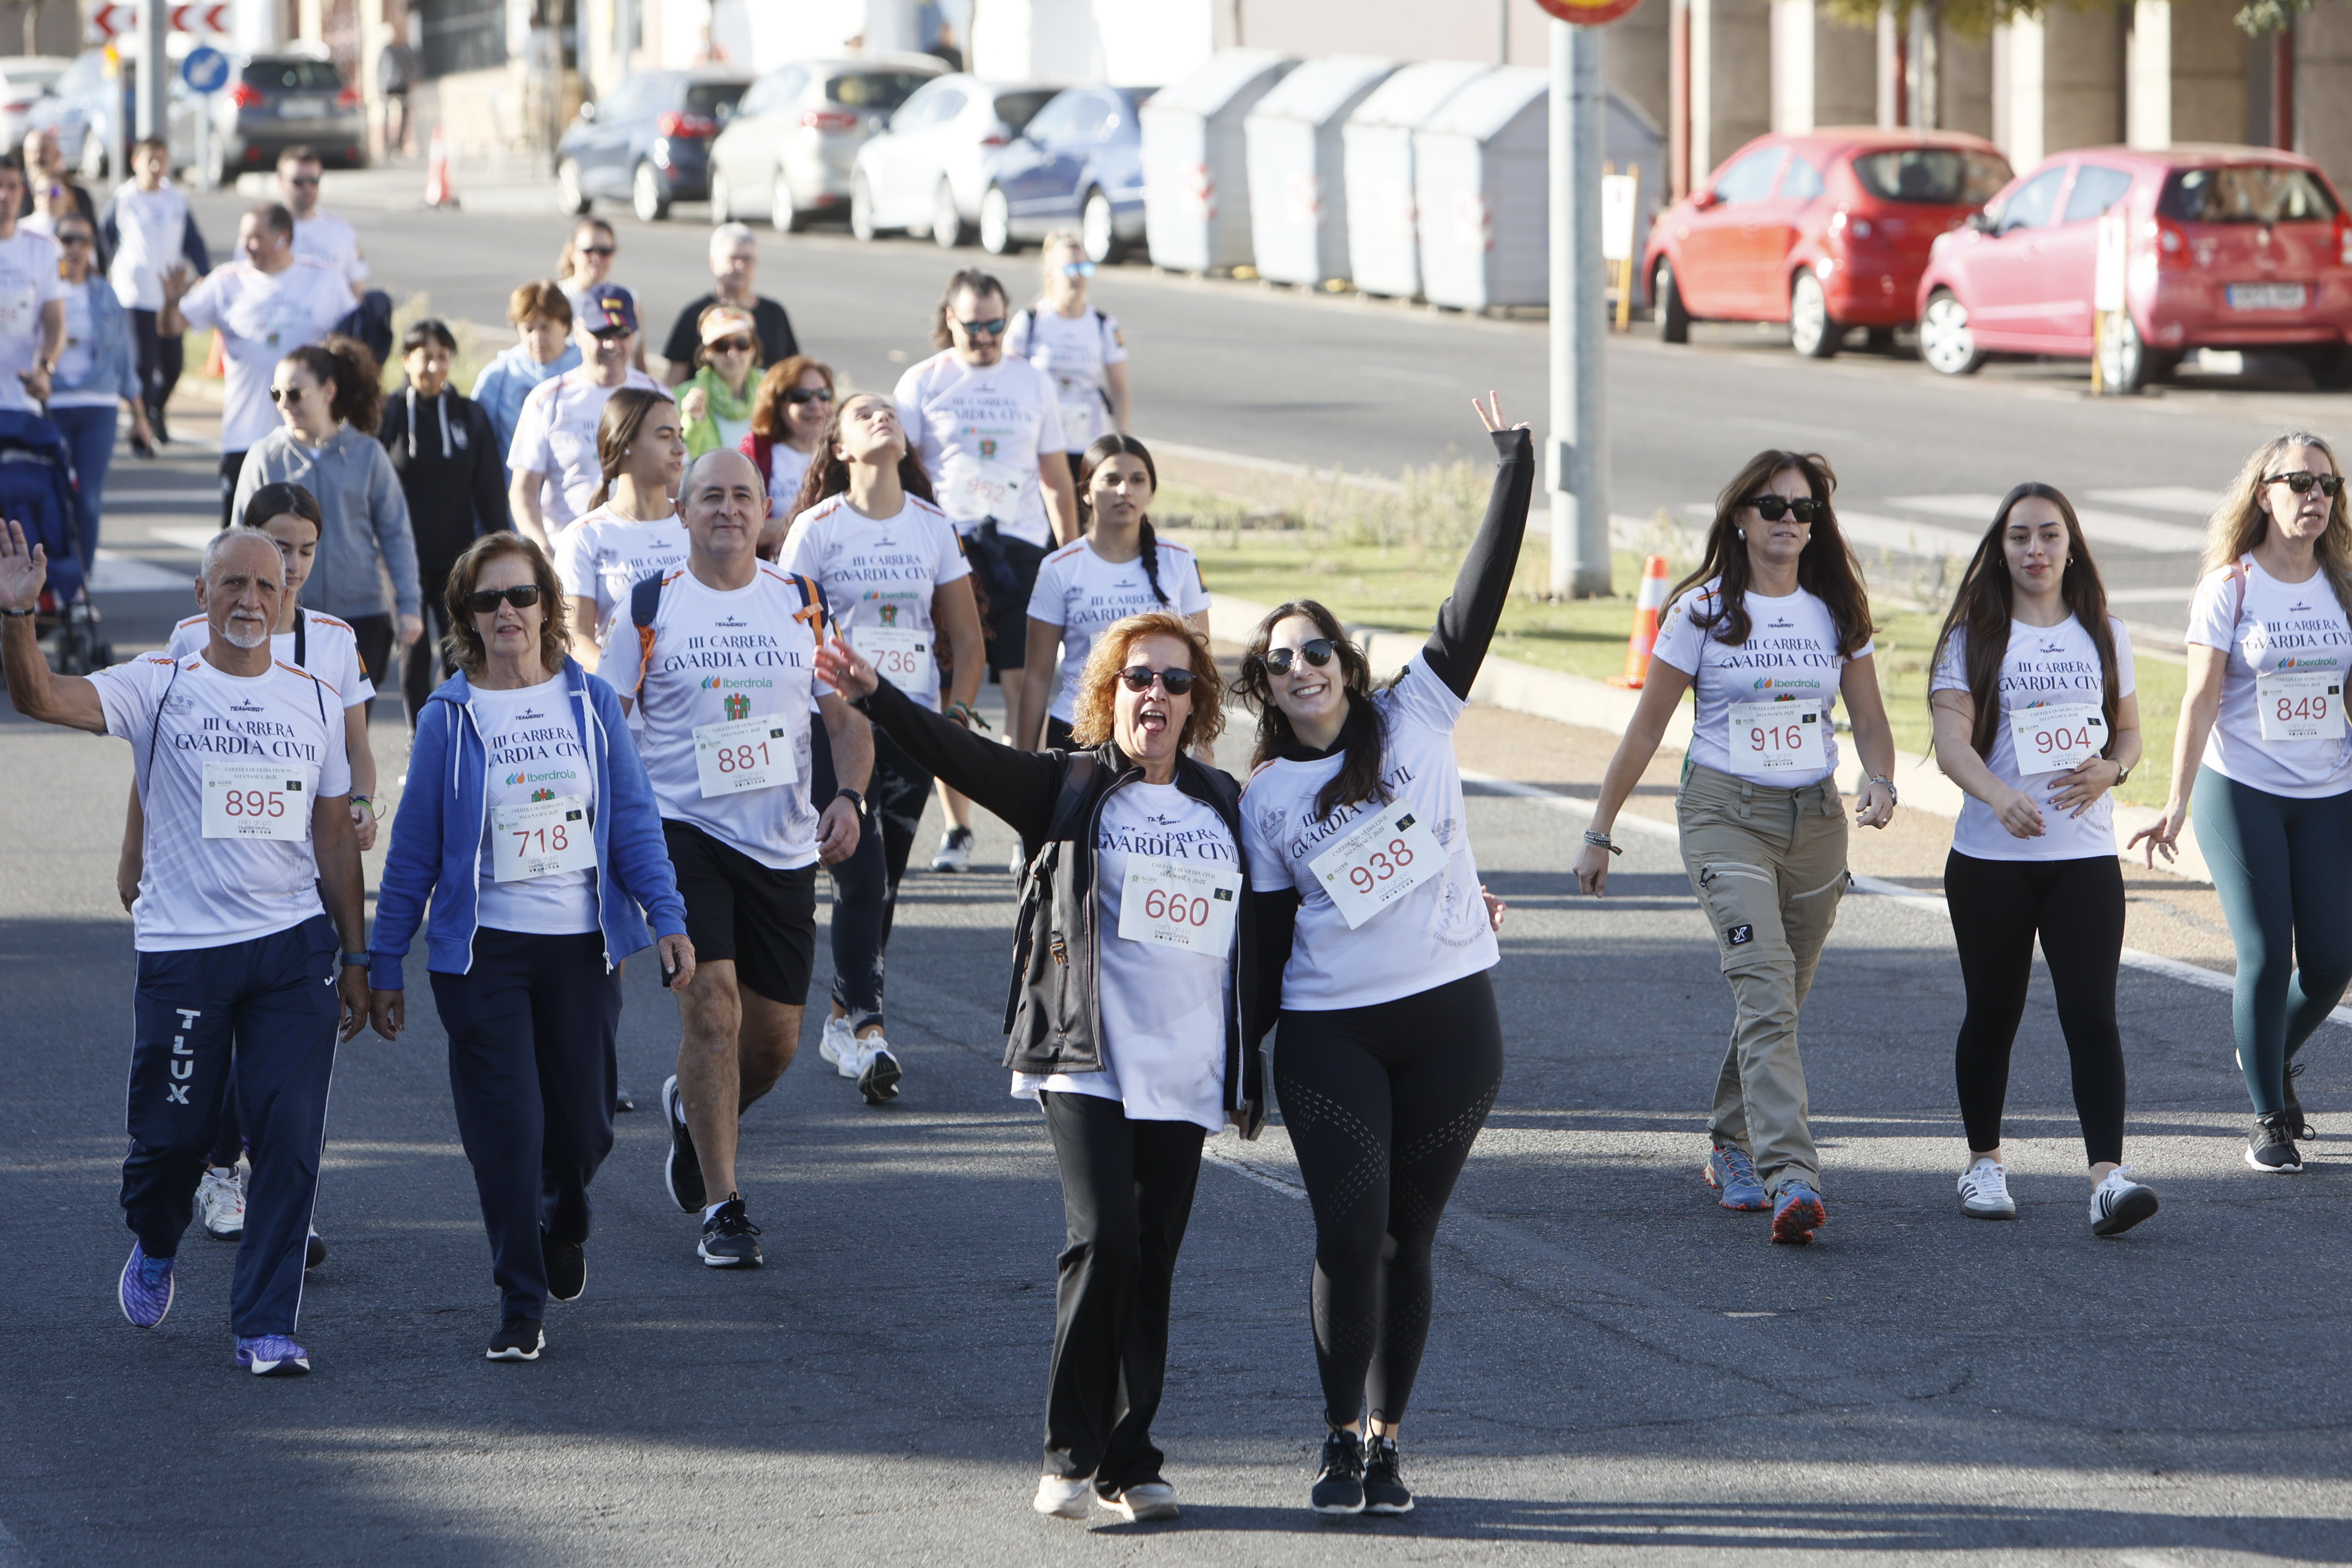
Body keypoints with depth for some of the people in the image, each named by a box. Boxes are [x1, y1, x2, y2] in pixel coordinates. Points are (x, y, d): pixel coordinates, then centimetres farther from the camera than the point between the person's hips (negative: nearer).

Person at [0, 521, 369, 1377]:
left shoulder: (314, 700, 10)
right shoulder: (158, 687, -1)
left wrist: (355, 960, 13)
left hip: (294, 948, 2)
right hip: (182, 946, -2)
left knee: (290, 1139, -5)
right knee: (171, 1131, 4)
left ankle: (266, 1327, 2)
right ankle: (155, 1246, 37)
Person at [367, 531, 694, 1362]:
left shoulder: (592, 703, 4)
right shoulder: (449, 717, 0)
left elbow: (634, 820, 5)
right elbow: (414, 849, 3)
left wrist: (668, 918, -6)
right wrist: (384, 964, 3)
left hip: (582, 946, 2)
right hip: (483, 950, -2)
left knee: (582, 1127, 5)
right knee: (506, 1128, -8)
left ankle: (562, 1225, 40)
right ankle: (521, 1306, 2)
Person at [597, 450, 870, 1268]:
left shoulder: (803, 606, 7)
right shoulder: (649, 609, 1)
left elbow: (846, 715, 10)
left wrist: (850, 797, -7)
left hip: (784, 847, 3)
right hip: (683, 833, -3)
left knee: (775, 1038, 7)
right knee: (713, 1007, -18)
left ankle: (694, 1109, 41)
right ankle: (722, 1208, -10)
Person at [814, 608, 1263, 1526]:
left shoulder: (1224, 808, 16)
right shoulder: (1069, 790, 4)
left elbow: (1261, 929, 29)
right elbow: (964, 758, -11)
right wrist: (874, 698, -25)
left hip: (1184, 1076, 4)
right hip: (1085, 1064, -4)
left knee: (1152, 1264, 4)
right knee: (1103, 1241, -17)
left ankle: (1130, 1462, 13)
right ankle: (1070, 1455, -7)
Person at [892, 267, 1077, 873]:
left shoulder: (1032, 383, 13)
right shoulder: (921, 384, 7)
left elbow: (1056, 479, 18)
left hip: (1020, 547, 1)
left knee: (1025, 686, -7)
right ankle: (957, 829, 7)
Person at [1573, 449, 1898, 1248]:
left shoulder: (1837, 612, 7)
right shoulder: (1703, 612, -3)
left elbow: (1869, 717, 10)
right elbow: (1647, 729, 1)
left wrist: (1882, 784, -12)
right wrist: (1599, 833, 3)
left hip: (1816, 821, 4)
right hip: (1726, 814, -4)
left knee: (1777, 1000, 11)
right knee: (1765, 990, -19)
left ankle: (1732, 1151, 32)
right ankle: (1791, 1179, -30)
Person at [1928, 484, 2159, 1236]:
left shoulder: (2104, 636, 9)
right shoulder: (1973, 637, 0)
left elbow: (2130, 730, 15)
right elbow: (1952, 739, -12)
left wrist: (2110, 770, -9)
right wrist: (1999, 796, -32)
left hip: (2085, 856, 1)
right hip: (1990, 857, -1)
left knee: (2091, 1014, -11)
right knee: (1992, 1014, 9)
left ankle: (2108, 1175, -19)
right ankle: (1984, 1162, 28)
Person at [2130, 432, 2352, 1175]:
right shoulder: (2231, 586, -4)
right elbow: (2201, 699, -7)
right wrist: (2178, 803, -13)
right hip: (2243, 793, -3)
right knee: (2266, 957, -7)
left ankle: (2274, 1057, 32)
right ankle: (2270, 1119, 6)